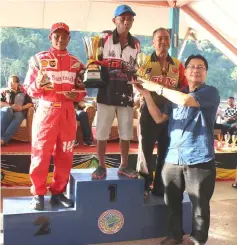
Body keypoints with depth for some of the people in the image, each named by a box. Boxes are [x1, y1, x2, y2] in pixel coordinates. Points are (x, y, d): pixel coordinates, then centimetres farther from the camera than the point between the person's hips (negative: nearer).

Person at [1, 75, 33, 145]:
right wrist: (10, 106, -10)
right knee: (7, 110, -37)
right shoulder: (4, 92, 25)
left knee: (18, 116, -38)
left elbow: (30, 103, 11)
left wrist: (22, 107, -9)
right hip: (6, 112, 1)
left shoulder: (23, 94, 23)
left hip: (19, 112, 0)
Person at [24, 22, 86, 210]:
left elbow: (82, 89, 12)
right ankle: (38, 194, 12)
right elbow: (29, 89, -1)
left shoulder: (76, 63, 11)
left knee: (65, 155, 7)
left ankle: (58, 192, 20)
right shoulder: (38, 59, 2)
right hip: (46, 111, -3)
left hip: (68, 113, 3)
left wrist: (76, 95, -10)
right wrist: (39, 85, -22)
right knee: (41, 154, 0)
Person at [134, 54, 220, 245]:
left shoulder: (211, 92, -4)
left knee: (200, 205, 7)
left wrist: (157, 87, -12)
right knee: (172, 202, 14)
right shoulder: (176, 95, 15)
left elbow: (186, 100, -22)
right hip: (173, 159, 5)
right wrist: (147, 95, 0)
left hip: (199, 160, -5)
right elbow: (159, 118, 11)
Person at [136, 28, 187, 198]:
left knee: (166, 150, 10)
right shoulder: (145, 61, 0)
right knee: (146, 148, 2)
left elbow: (184, 88, 10)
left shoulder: (177, 64, 8)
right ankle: (144, 187, 16)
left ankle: (160, 186, 24)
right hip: (150, 110, -3)